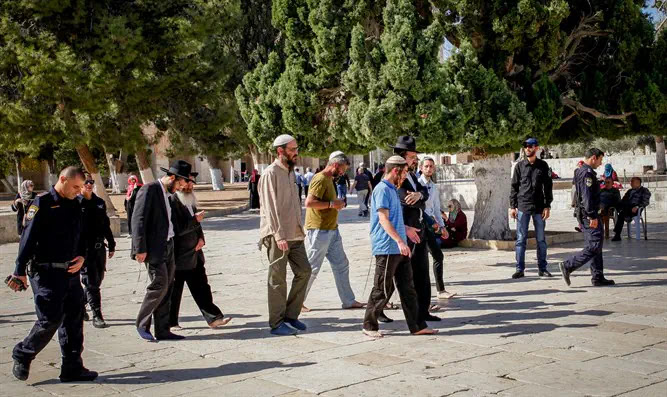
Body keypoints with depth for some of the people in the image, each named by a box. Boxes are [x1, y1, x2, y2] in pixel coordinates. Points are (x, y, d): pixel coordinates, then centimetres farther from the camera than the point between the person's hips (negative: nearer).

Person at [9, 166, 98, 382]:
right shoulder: (43, 203, -9)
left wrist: (81, 257, 2)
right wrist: (20, 271, -15)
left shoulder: (75, 206, 12)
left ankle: (72, 368, 13)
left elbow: (82, 236, 21)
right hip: (47, 273, -7)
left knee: (74, 320, 6)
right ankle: (22, 355, 16)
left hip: (71, 272, 7)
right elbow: (28, 238, -12)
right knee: (50, 319, -8)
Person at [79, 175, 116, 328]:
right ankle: (97, 316, -4)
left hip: (99, 247, 6)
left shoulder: (99, 202, 14)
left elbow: (106, 225, 20)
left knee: (98, 279, 12)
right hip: (84, 248, -6)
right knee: (91, 282, -7)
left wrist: (111, 245, 19)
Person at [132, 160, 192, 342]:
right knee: (160, 285, -11)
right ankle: (142, 324, 5)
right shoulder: (149, 189, -10)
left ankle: (162, 330, 11)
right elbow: (138, 220, -16)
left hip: (167, 247, 9)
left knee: (167, 288, 7)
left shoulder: (166, 193, 17)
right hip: (154, 248, -9)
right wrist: (140, 249, -20)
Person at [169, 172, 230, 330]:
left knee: (201, 287, 8)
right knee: (174, 291, 3)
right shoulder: (172, 201, -15)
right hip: (180, 257, -8)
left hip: (194, 254, 8)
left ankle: (213, 318, 9)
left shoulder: (190, 201, 14)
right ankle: (170, 322, 16)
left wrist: (201, 238, 5)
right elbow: (176, 229, -22)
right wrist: (195, 220, -18)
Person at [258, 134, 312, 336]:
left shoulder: (290, 172, 16)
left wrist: (299, 228, 15)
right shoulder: (271, 174, -11)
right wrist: (279, 236, -21)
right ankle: (277, 323, 7)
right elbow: (271, 207, -17)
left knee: (304, 271, 7)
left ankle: (291, 315, 18)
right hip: (278, 236, -8)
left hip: (294, 234, 8)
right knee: (278, 278, -1)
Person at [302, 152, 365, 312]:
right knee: (312, 268, -2)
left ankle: (348, 300, 17)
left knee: (341, 265, 11)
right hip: (319, 231, -10)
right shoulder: (320, 179, -16)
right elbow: (309, 202, -25)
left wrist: (336, 204, 13)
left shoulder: (328, 179, 16)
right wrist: (332, 204, -19)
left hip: (331, 230, 10)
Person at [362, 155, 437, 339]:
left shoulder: (393, 190, 18)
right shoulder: (382, 190, -12)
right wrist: (399, 240, -29)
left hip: (399, 248, 10)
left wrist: (406, 229, 39)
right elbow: (383, 219, -21)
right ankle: (370, 326, 10)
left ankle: (417, 326, 13)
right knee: (382, 290, -2)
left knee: (408, 287, 9)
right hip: (387, 248, -10)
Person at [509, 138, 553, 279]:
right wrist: (512, 206, 1)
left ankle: (542, 268, 13)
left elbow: (548, 187, 6)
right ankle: (520, 269, 4)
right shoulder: (520, 165, 6)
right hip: (522, 207, 0)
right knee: (521, 239, 0)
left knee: (541, 239, 5)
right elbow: (514, 186, 7)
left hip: (539, 207, 0)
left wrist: (547, 206, -2)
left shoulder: (543, 165, 5)